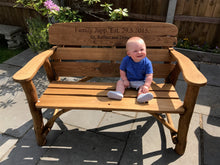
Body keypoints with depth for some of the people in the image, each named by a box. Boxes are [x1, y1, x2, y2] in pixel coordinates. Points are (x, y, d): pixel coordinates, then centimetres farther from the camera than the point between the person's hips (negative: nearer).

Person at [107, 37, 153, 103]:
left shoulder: (147, 63, -22)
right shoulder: (126, 60, -17)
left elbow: (149, 76, -21)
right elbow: (122, 71, -4)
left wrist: (146, 86, -33)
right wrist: (125, 80, -14)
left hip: (141, 82, -2)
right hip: (128, 79, 2)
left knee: (143, 86, -27)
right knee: (120, 82, -15)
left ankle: (141, 95, -51)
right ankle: (119, 92, -35)